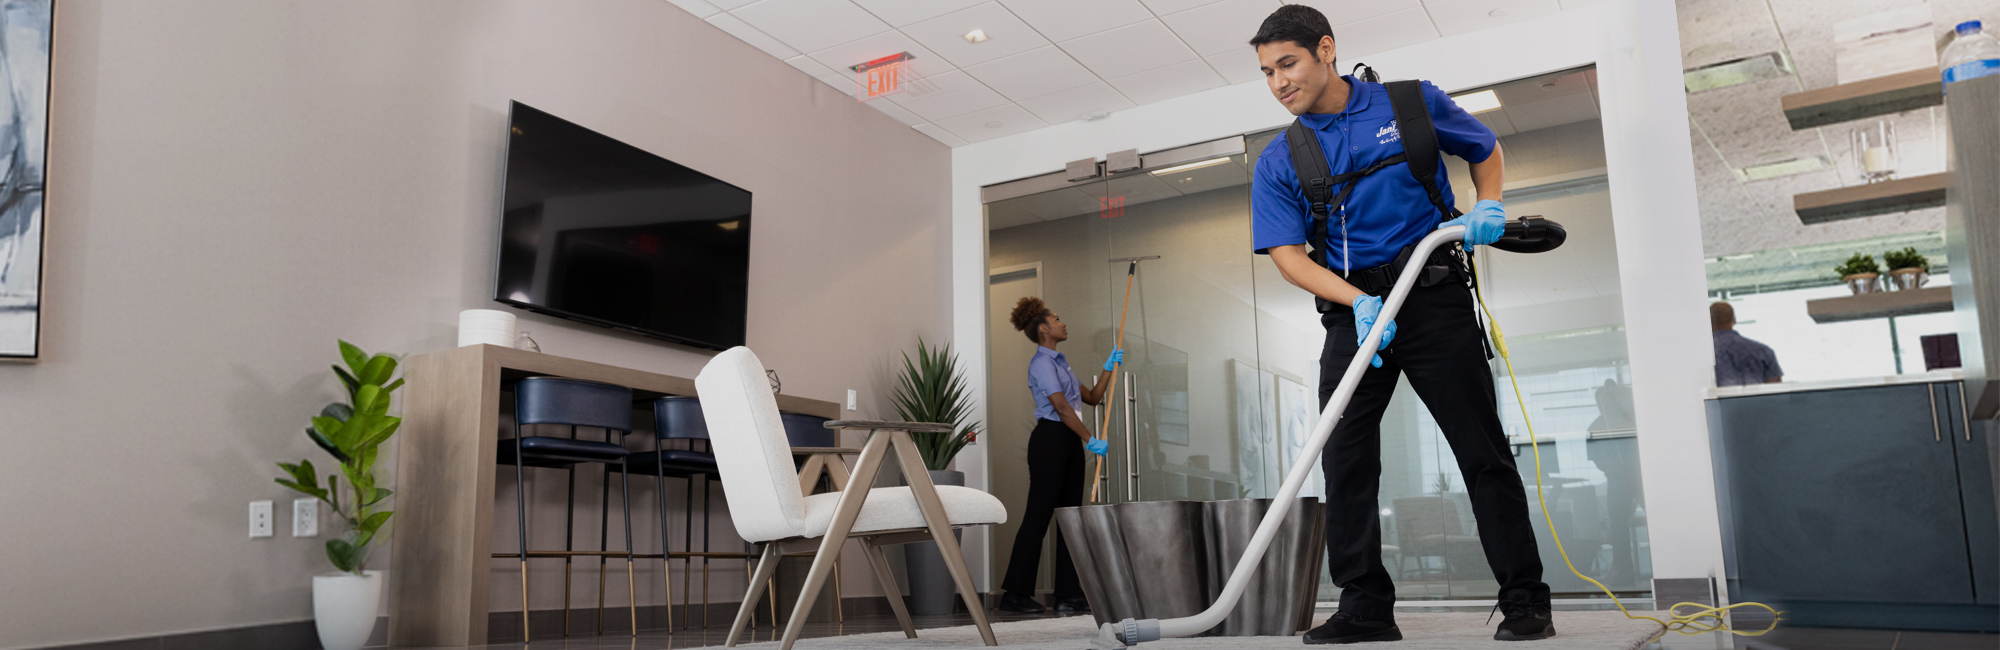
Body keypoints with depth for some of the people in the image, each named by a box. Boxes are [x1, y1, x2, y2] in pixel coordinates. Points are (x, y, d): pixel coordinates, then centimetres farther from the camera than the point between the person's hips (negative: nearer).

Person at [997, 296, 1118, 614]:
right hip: (1050, 439, -9)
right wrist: (1090, 440, -14)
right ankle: (1015, 593, -1)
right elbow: (1062, 408, -16)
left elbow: (1092, 397, 23)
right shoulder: (1042, 363, -9)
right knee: (1038, 515, -7)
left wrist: (1109, 368, 16)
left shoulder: (1060, 362, 21)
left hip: (1070, 443, 9)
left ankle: (1068, 594, 10)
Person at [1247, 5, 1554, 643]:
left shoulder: (1414, 103, 3)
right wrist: (1358, 302, -19)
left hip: (1435, 298, -2)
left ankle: (1525, 602, 8)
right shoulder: (1278, 162, 4)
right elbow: (1289, 255, -4)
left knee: (1484, 451, -1)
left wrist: (1488, 206, 0)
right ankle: (1366, 608, 5)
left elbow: (1484, 148, 20)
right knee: (1344, 459, -3)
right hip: (1353, 312, 2)